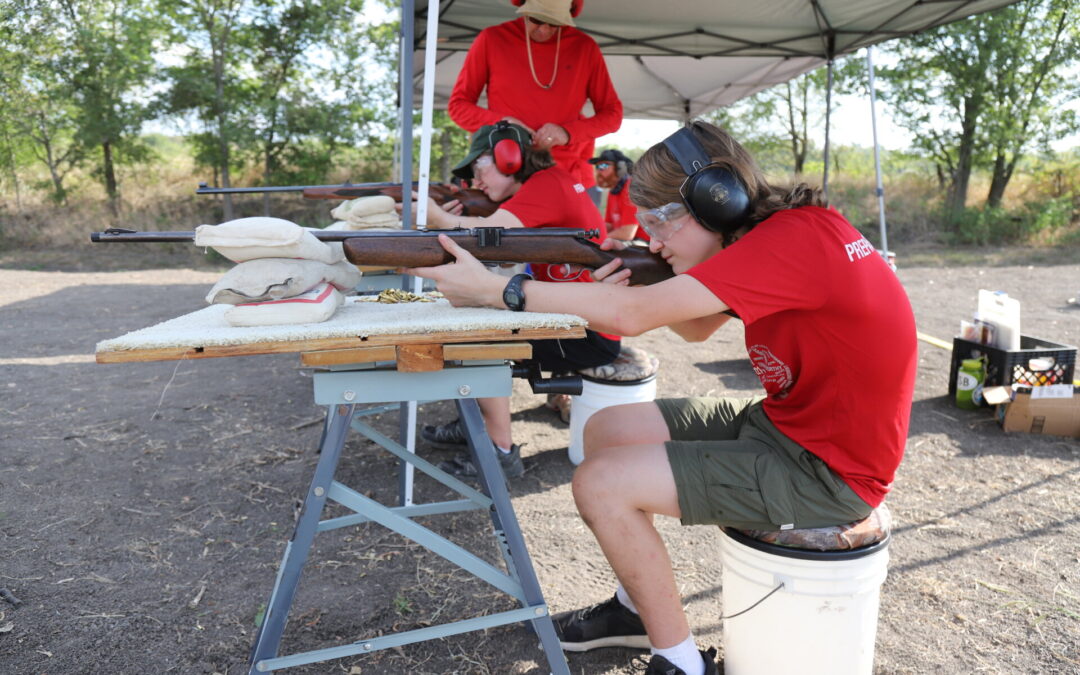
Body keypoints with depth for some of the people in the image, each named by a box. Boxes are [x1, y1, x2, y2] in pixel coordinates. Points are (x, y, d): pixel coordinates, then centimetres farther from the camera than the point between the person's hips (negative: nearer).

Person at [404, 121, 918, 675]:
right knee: (607, 429, 8)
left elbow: (632, 317, -30)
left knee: (601, 485, -15)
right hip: (785, 421, 9)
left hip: (830, 467, -9)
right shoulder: (767, 234, 3)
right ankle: (637, 608, 24)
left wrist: (493, 290, -23)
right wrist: (631, 283, -8)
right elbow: (696, 327, 12)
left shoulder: (797, 236, -26)